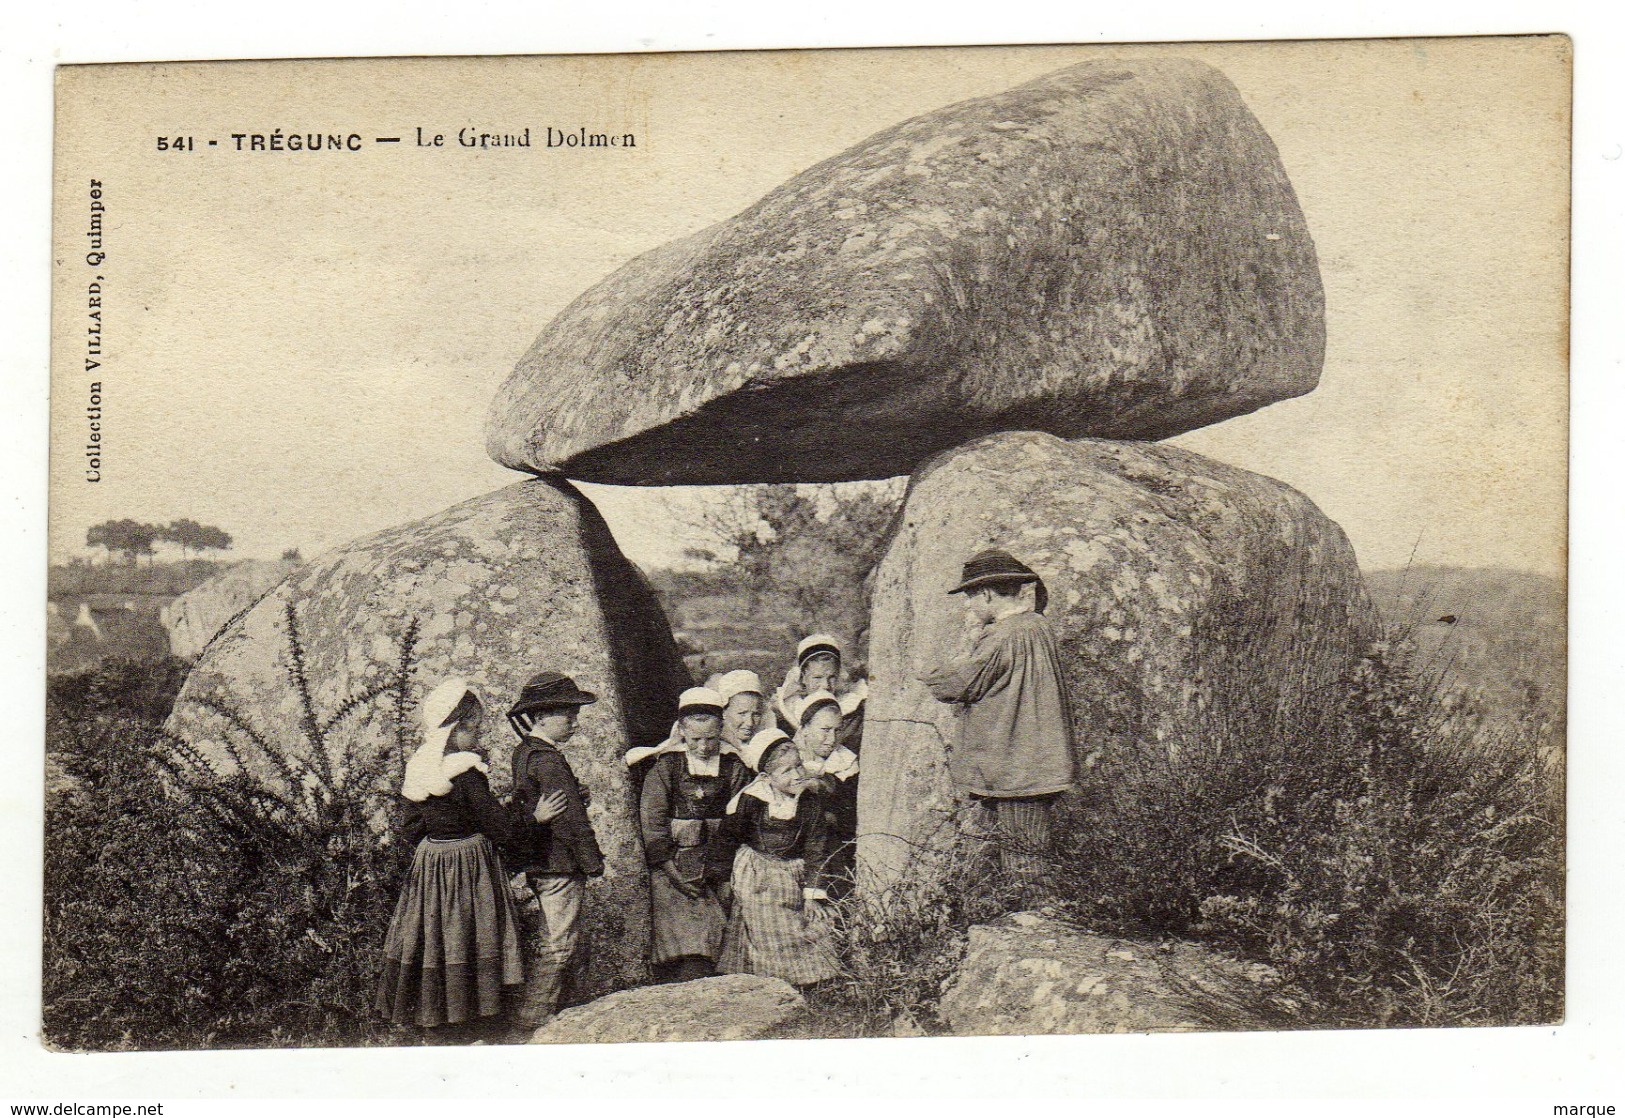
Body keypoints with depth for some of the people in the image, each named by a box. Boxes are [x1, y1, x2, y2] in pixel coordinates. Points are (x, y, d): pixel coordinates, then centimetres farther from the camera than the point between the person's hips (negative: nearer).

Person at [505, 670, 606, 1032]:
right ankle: (535, 1025, -4)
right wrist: (592, 862, -16)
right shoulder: (547, 759, -17)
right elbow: (569, 816, -20)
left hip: (532, 866, 10)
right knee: (558, 946, -5)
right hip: (559, 867, -10)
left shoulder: (523, 753, 14)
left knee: (538, 946, 16)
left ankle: (528, 1021, 23)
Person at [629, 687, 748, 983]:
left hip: (717, 867, 2)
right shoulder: (665, 765, 1)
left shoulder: (733, 767, 6)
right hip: (672, 865, -2)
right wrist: (672, 870, -10)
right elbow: (651, 821, -2)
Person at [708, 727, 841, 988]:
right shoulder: (750, 800, -14)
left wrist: (812, 891, -2)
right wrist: (717, 877, 4)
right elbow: (726, 838, -1)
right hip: (756, 878, -3)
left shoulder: (810, 801, -4)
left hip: (793, 876, 3)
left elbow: (815, 849, 2)